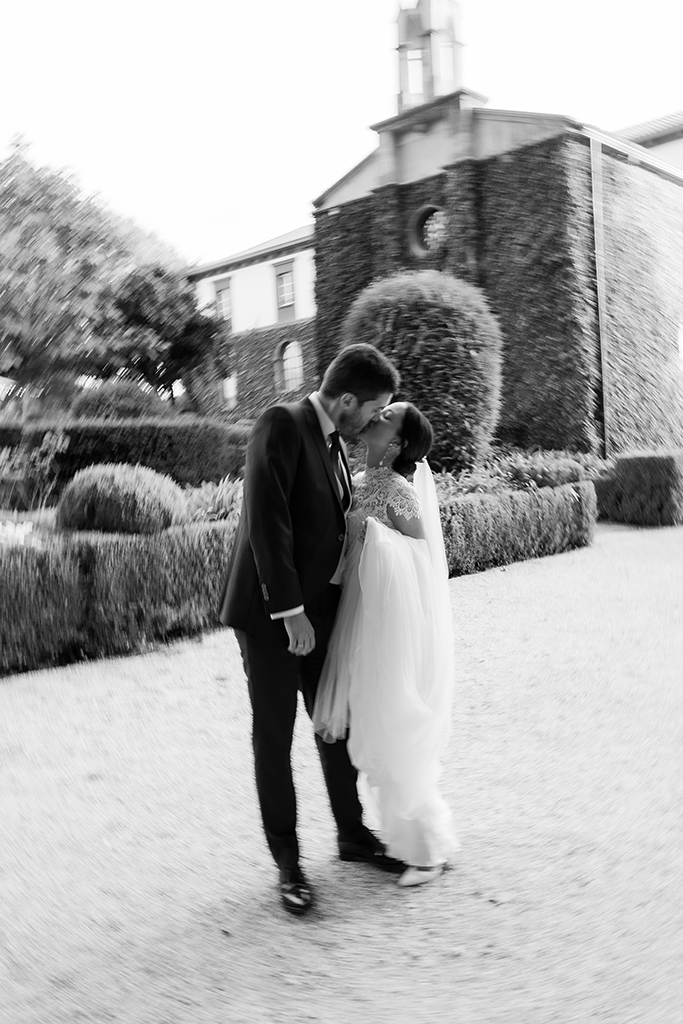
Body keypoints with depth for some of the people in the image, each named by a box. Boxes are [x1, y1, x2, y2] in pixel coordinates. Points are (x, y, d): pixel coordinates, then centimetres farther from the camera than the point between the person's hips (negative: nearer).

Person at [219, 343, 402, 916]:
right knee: (274, 738, 6)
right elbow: (267, 521, -23)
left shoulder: (334, 442, 9)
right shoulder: (281, 424, -17)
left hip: (320, 611, 8)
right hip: (271, 614, -7)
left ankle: (353, 835, 34)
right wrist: (291, 611, -22)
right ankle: (287, 862, 21)